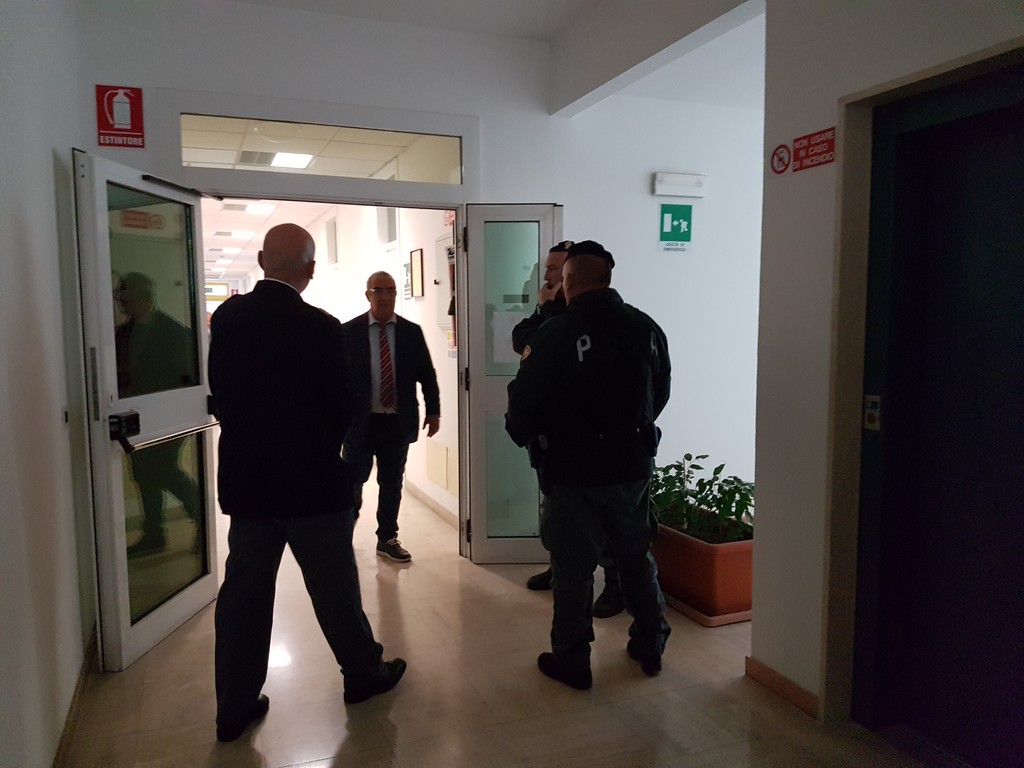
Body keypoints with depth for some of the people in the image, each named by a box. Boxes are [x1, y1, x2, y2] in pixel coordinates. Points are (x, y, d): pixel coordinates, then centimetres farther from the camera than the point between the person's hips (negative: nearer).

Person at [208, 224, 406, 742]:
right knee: (334, 584, 12)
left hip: (245, 478, 5)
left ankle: (235, 707, 23)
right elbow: (340, 408, -12)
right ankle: (363, 672, 31)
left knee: (243, 591, 12)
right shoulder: (319, 327, -18)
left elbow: (220, 395, 5)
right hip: (310, 481, -4)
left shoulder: (226, 318, -2)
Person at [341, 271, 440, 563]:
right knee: (352, 482, 5)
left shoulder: (412, 331, 4)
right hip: (360, 421, -2)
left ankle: (387, 539, 25)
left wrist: (433, 411, 3)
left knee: (392, 484, 11)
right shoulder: (349, 331, -2)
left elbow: (427, 374, 7)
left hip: (398, 422, 2)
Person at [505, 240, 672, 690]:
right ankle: (650, 648, 35)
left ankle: (571, 661, 23)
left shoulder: (557, 334, -18)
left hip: (574, 472, -5)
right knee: (637, 560, 20)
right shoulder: (647, 328, -2)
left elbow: (523, 408, -15)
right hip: (634, 466, 5)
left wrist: (523, 433, 6)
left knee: (573, 569, 9)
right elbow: (660, 395, 10)